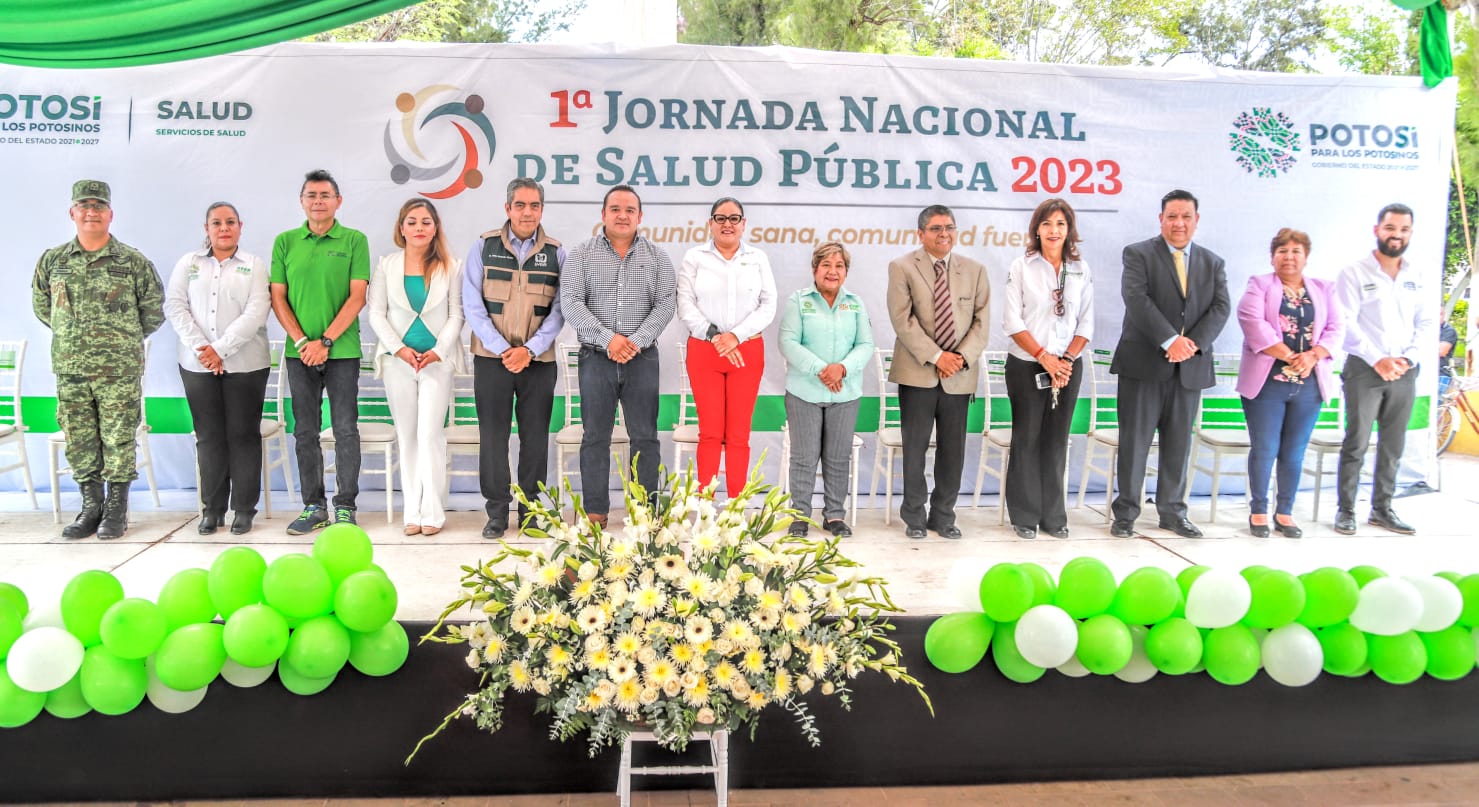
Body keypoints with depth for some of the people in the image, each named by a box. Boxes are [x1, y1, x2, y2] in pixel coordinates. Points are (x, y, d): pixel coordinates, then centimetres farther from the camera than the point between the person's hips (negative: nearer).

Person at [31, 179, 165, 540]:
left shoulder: (134, 262, 0)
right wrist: (73, 335, 15)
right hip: (69, 370, 3)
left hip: (120, 370, -3)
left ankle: (116, 509, 10)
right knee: (79, 442, 8)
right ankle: (91, 506, 19)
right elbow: (41, 306, 20)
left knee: (119, 441, 0)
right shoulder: (52, 260, 7)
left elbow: (154, 309, 8)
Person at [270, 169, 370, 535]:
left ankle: (345, 506, 8)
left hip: (342, 350, -3)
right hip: (299, 351, 3)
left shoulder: (355, 240, 0)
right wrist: (301, 341, -6)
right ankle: (313, 506, 16)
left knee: (345, 430, -1)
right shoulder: (285, 242, 8)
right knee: (305, 432, 7)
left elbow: (357, 296, -5)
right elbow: (278, 297, 6)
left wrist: (325, 341, -11)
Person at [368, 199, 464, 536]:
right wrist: (399, 348, -8)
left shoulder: (450, 267, 4)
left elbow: (456, 315, 1)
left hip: (437, 359, -2)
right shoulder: (386, 265, 7)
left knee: (430, 434, -8)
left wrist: (438, 351, -10)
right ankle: (412, 511, 10)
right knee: (407, 436, 5)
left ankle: (432, 512, 0)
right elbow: (376, 313, 4)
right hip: (398, 360, 2)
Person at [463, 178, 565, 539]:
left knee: (535, 436, 5)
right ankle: (497, 510, 11)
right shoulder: (484, 247, 2)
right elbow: (472, 305, -2)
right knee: (493, 435, 2)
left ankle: (530, 508, 16)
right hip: (491, 357, 0)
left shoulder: (556, 253, 3)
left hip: (538, 360, 1)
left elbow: (560, 310, -1)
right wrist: (502, 348, -12)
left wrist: (530, 350, -12)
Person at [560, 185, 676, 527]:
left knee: (645, 436, 3)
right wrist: (607, 338, -15)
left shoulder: (656, 256, 8)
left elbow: (666, 304, 0)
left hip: (642, 358, 1)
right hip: (596, 357, 0)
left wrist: (636, 341, -13)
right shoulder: (583, 253, 4)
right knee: (595, 437, 3)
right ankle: (595, 511, 11)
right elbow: (570, 301, -5)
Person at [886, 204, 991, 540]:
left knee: (953, 449, 6)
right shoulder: (902, 268, 0)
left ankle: (943, 515, 19)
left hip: (960, 374, 3)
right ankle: (914, 516, 16)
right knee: (915, 447, 3)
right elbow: (903, 320, -9)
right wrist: (936, 356, -15)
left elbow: (981, 321, 5)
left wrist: (962, 357, -10)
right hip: (917, 372, -2)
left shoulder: (974, 270, 10)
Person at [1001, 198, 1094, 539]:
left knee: (1056, 440, 7)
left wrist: (1066, 359, -8)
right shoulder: (1021, 268, -2)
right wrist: (1045, 357, -12)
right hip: (1026, 366, -2)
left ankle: (1053, 516, 15)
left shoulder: (1081, 271, 7)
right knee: (1027, 438, 2)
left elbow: (1086, 324, 6)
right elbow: (1013, 322, -6)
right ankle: (1025, 516, 11)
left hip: (1068, 367, 2)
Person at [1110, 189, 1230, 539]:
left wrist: (1194, 342, -14)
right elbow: (1136, 299, -13)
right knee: (1134, 441, 0)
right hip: (1144, 364, -4)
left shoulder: (1213, 263, 14)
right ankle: (1125, 513, 8)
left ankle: (1172, 511, 20)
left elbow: (1221, 308, 3)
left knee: (1179, 444, 10)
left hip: (1190, 367, 4)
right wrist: (1170, 340, -21)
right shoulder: (1138, 254, 0)